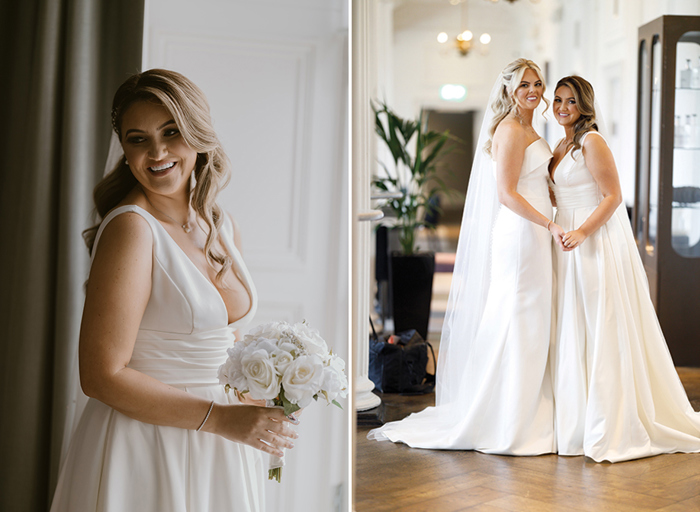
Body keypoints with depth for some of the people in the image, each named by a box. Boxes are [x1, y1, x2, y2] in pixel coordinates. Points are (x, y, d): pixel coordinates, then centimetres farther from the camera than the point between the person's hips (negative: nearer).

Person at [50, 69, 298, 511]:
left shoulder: (225, 228, 4)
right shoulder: (131, 228, -17)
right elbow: (103, 376, -19)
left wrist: (260, 413, 0)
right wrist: (218, 418, -19)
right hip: (146, 453, -6)